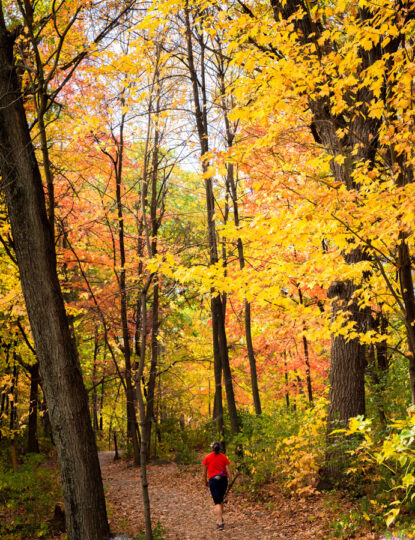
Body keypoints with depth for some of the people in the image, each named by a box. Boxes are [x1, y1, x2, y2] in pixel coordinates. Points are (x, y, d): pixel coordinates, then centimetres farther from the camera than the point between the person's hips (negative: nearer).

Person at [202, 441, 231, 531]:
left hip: (213, 480, -2)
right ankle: (221, 518, 31)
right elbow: (228, 470, -1)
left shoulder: (207, 457, 2)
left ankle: (220, 523, -12)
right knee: (221, 500, 24)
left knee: (217, 502, -2)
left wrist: (205, 481, 18)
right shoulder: (224, 457, 4)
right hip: (223, 479, 2)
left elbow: (204, 472, 5)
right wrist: (230, 481, 4)